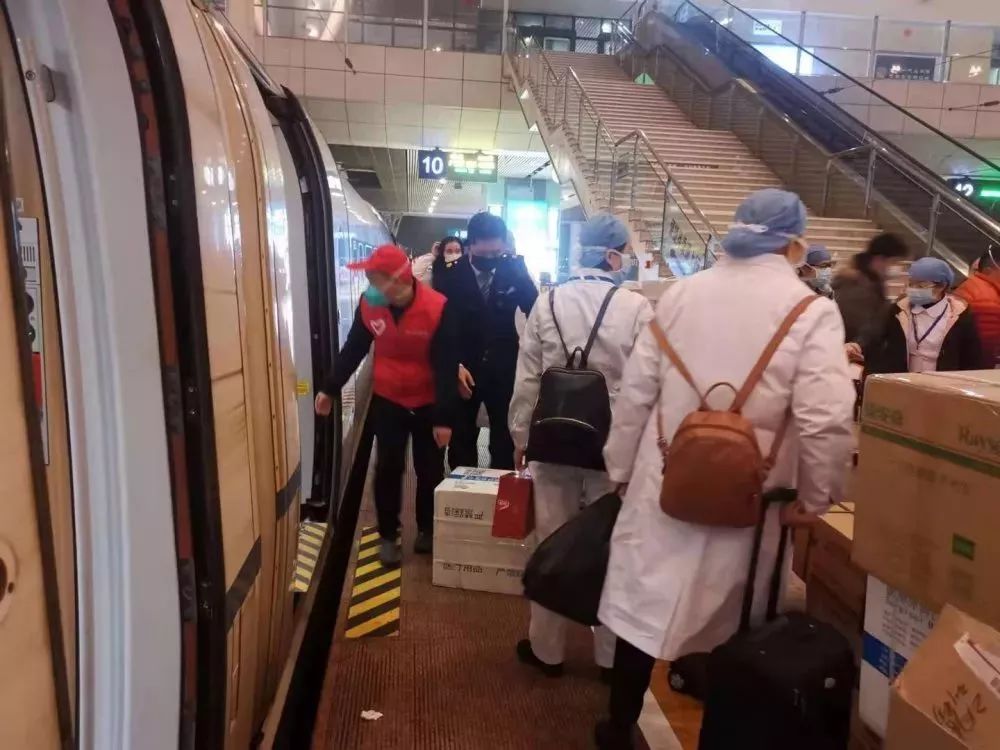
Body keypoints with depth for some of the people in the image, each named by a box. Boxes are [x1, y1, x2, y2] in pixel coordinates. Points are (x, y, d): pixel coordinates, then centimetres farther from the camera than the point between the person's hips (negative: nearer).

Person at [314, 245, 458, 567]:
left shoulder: (437, 308, -23)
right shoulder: (368, 304, -12)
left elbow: (446, 366, -19)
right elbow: (353, 349, 2)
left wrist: (445, 417, -20)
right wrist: (330, 388, 6)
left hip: (428, 404, -2)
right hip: (387, 401, 2)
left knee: (430, 470, 9)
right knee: (387, 468, 4)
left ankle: (426, 529, 30)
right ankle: (388, 535, 20)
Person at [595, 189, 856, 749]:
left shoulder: (682, 292, 0)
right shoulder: (812, 311, -10)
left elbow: (636, 389, 1)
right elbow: (826, 421, -18)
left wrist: (622, 468, 11)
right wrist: (814, 499, -2)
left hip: (665, 481, 2)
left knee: (644, 607, 13)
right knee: (726, 623, 19)